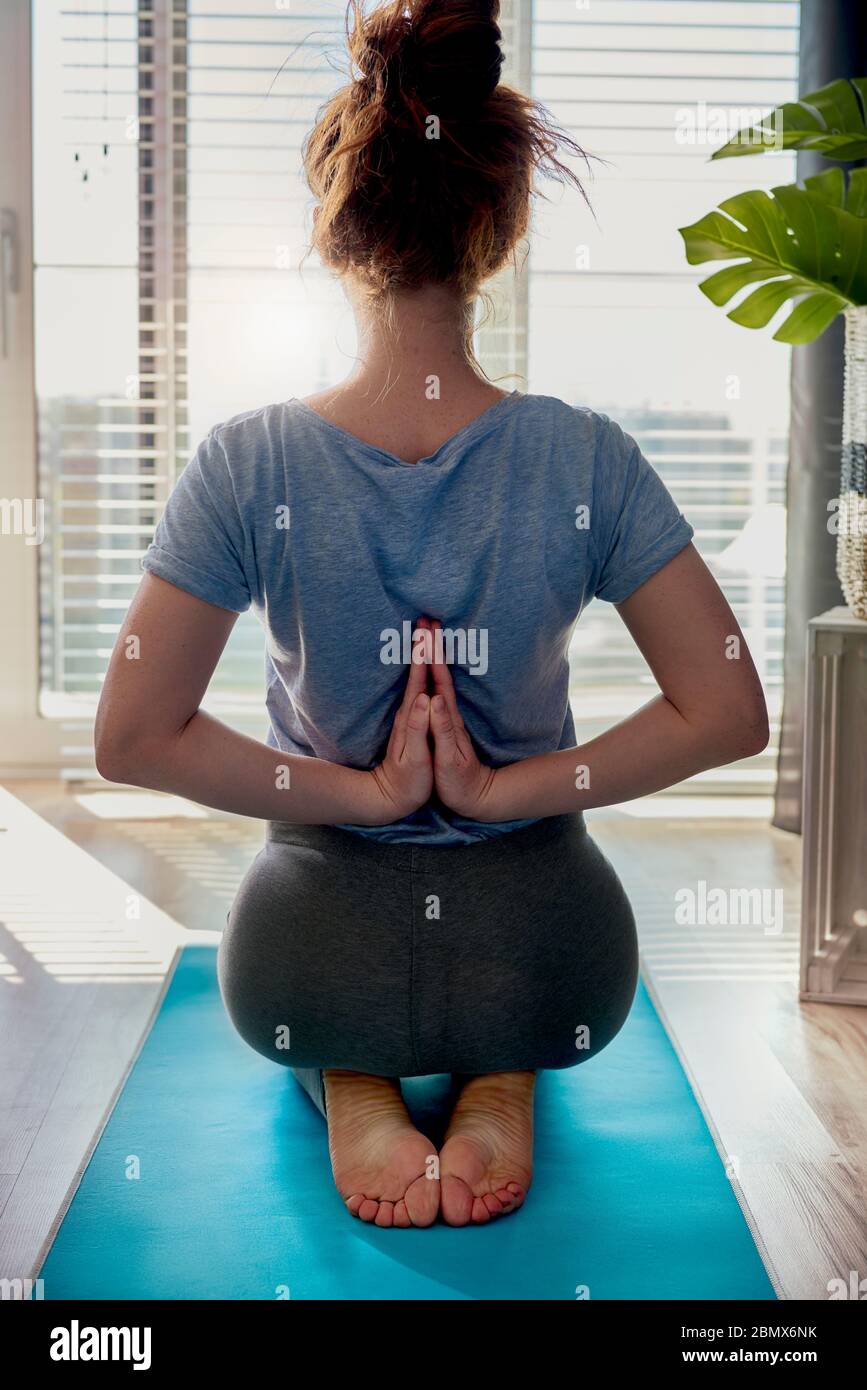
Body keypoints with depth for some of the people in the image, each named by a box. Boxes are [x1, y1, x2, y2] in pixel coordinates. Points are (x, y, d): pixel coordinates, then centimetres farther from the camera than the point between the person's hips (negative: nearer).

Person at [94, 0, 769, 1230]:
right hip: (548, 971, 1)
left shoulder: (249, 464, -16)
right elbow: (728, 714, -10)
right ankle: (498, 1080, 8)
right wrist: (504, 791, -8)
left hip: (308, 971, 0)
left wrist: (363, 792, -7)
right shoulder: (587, 459, -14)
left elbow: (134, 738, -12)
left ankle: (351, 1080, 6)